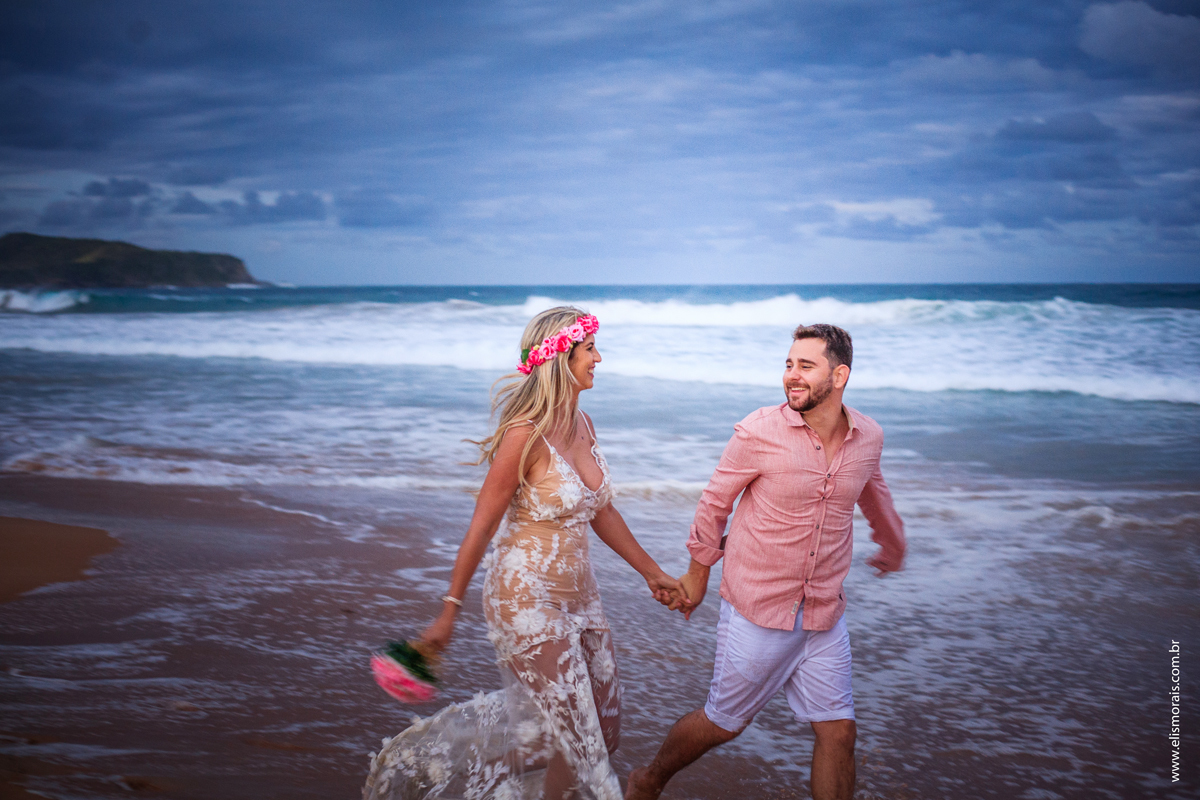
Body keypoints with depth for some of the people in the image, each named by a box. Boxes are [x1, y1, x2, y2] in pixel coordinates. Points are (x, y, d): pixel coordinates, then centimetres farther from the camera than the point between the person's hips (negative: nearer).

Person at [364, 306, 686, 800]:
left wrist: (652, 572, 20)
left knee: (604, 732, 12)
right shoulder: (525, 434, -18)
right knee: (578, 745, -1)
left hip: (579, 594, 8)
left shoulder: (581, 425, 5)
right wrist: (449, 610, -10)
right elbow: (481, 526, -14)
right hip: (528, 598, -8)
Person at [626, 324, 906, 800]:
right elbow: (715, 501, -2)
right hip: (757, 613, -4)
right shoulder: (759, 432, -16)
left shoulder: (868, 438, -2)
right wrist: (699, 570, 8)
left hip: (825, 618, 4)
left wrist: (892, 542, 38)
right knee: (724, 723, 10)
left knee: (838, 732, 4)